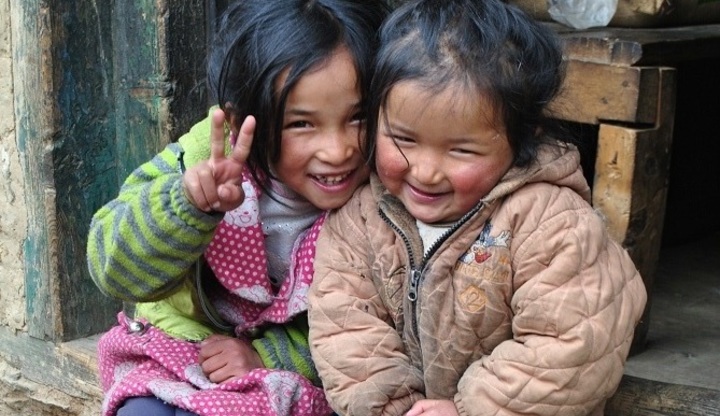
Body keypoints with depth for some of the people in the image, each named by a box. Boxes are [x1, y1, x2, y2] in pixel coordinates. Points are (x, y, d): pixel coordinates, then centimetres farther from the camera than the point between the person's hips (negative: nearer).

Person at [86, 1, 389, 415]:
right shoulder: (208, 156, -21)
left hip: (292, 377, -1)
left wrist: (267, 354, -21)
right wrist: (188, 204, -42)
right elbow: (116, 269, -24)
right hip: (177, 352, 1)